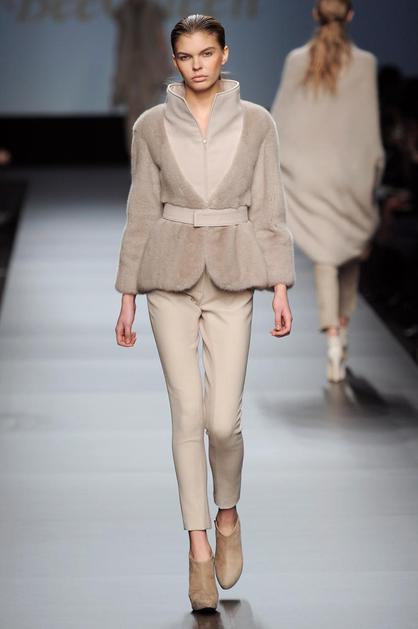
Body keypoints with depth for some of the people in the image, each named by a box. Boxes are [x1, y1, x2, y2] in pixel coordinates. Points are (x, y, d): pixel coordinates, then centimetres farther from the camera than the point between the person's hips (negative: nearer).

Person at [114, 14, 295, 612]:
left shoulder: (256, 122, 2)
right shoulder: (152, 125, 2)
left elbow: (269, 209, 3)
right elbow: (141, 212, 6)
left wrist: (281, 287, -3)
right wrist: (128, 295, 5)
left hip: (231, 277, 0)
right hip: (170, 276, 0)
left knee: (223, 418, -6)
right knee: (189, 412, -2)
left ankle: (227, 516, 24)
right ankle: (198, 546, 8)